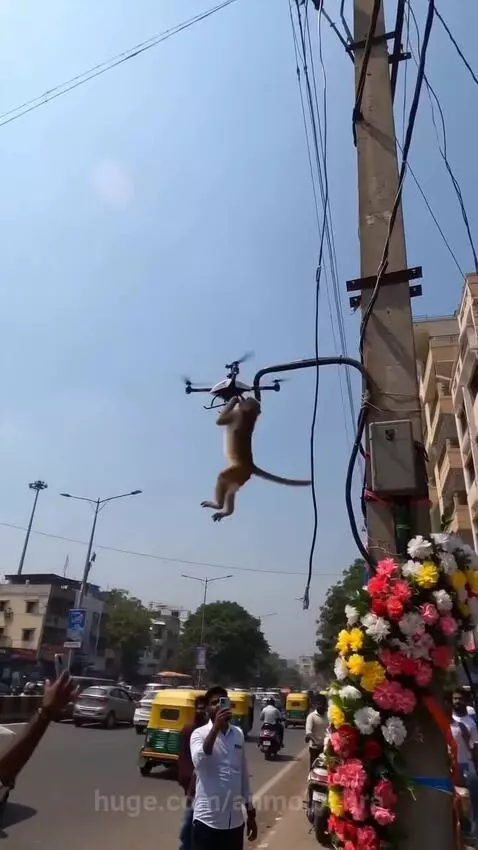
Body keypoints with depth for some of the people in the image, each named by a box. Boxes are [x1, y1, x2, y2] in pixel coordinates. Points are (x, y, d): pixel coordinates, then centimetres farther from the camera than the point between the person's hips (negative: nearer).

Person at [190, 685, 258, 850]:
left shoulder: (238, 734, 5)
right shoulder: (200, 733, -9)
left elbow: (244, 775, 13)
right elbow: (199, 762, -30)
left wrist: (251, 813, 16)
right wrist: (216, 727, -35)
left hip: (235, 821, 5)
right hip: (207, 819, -5)